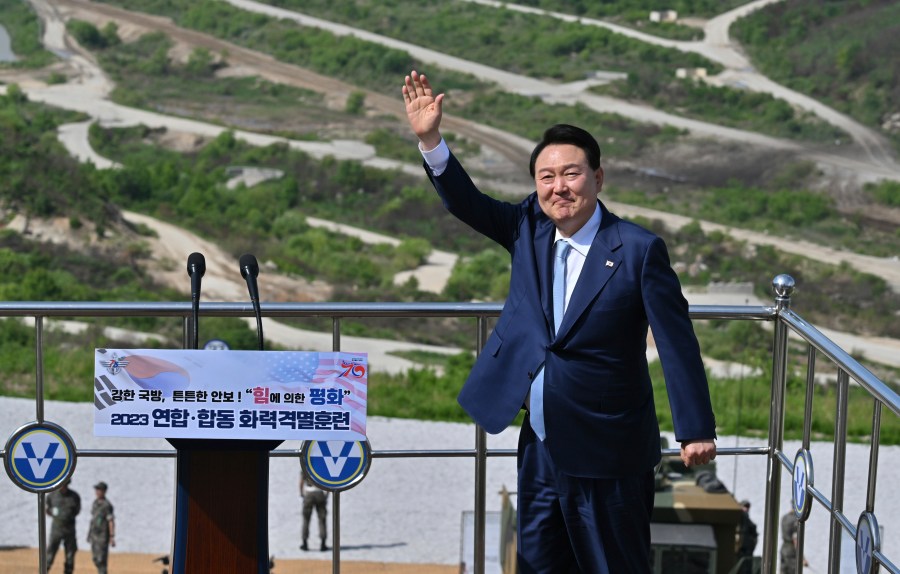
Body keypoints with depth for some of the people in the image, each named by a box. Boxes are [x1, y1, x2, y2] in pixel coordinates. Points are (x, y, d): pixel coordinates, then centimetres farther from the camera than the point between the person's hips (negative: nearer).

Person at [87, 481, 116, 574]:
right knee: (95, 558, 14)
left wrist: (112, 537, -21)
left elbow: (111, 521, -18)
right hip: (93, 534, 8)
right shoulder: (96, 502, 9)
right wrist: (90, 533, 20)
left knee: (101, 558, -9)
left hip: (103, 535, -8)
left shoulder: (107, 505, -17)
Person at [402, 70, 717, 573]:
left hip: (608, 455, -6)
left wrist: (696, 431, -14)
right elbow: (466, 203, 0)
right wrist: (429, 139, -15)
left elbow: (677, 341, -13)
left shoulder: (638, 250, -13)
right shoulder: (530, 229, 4)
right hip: (541, 448, 6)